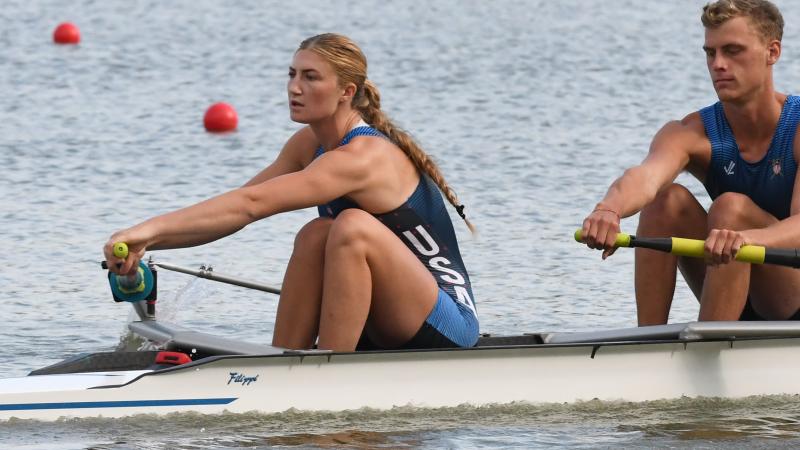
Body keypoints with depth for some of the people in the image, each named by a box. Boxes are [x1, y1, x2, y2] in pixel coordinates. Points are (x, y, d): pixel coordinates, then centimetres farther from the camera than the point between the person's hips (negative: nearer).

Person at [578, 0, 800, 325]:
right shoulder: (692, 134, -7)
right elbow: (645, 177, -30)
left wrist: (746, 238, -54)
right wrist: (609, 210, -55)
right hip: (739, 308, 4)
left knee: (731, 207, -28)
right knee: (667, 199, -18)